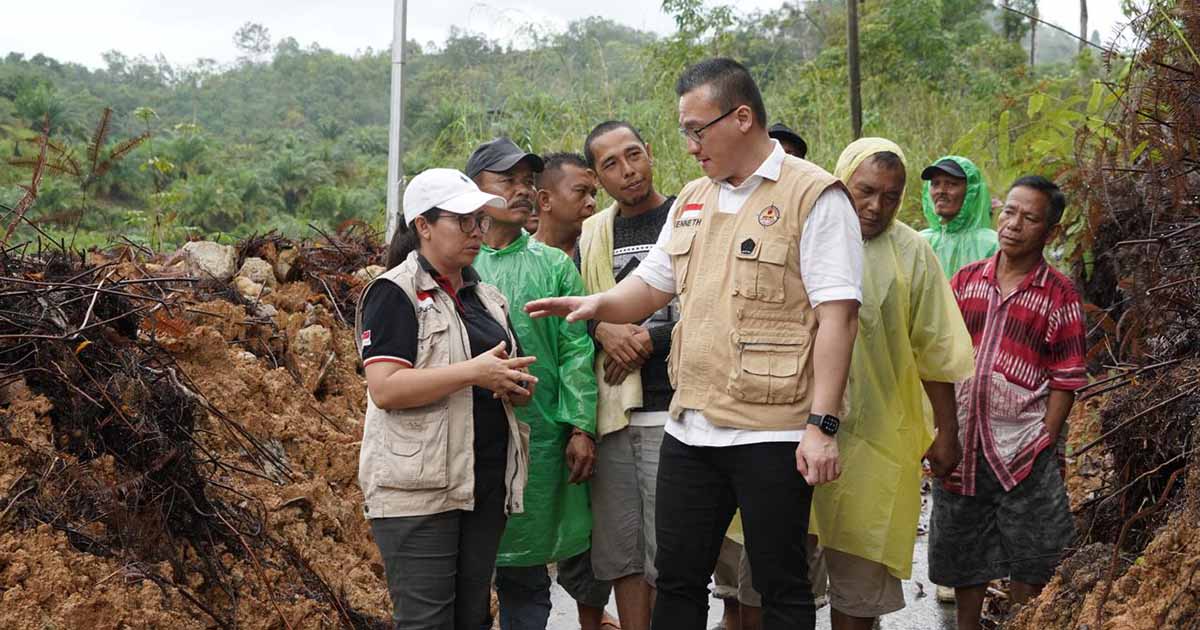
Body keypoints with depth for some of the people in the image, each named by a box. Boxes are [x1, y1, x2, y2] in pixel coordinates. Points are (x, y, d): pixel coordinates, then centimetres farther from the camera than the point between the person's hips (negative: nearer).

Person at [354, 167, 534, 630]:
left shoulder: (486, 296, 16)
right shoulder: (394, 293, -7)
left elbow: (502, 374, 28)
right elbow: (385, 389, -19)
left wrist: (515, 385, 4)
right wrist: (474, 372, -21)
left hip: (486, 484, 7)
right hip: (420, 488, -7)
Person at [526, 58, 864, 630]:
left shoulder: (814, 196, -9)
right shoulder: (692, 200, 15)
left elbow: (837, 315, -14)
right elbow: (652, 284, 21)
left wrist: (822, 424, -20)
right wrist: (597, 304, -1)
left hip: (773, 432, -7)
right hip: (691, 427, 7)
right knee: (676, 580, 13)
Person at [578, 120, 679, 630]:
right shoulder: (592, 234, 14)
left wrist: (649, 340, -11)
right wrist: (604, 331, -3)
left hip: (671, 410, -5)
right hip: (612, 415, 5)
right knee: (622, 555, 9)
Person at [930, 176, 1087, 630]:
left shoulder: (1059, 295, -2)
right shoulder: (965, 280, 7)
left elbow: (1065, 382, -3)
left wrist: (1043, 444, -11)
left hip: (1021, 450, -3)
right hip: (960, 444, 3)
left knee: (1028, 567, 2)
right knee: (962, 557, 15)